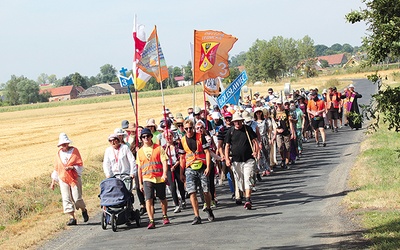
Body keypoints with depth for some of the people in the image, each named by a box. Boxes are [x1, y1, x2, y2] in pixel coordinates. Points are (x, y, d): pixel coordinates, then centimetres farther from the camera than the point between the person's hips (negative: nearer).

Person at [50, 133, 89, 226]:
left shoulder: (74, 151, 1)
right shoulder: (59, 153, 10)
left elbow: (80, 165, -1)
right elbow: (56, 168, 17)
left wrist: (71, 167, -20)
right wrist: (53, 181, 15)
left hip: (74, 178, -3)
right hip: (63, 179, 3)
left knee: (77, 198, -7)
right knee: (66, 199, -5)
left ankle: (84, 210, 22)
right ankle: (72, 218, -1)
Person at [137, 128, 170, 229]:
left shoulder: (158, 148, 2)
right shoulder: (140, 151, 9)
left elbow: (164, 162, -3)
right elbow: (139, 168, 13)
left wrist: (164, 174, -20)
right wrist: (140, 183, 11)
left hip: (160, 178, -1)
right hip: (147, 179, 1)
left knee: (162, 198, 11)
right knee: (148, 199, -13)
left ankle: (165, 216, 33)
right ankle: (151, 221, -16)